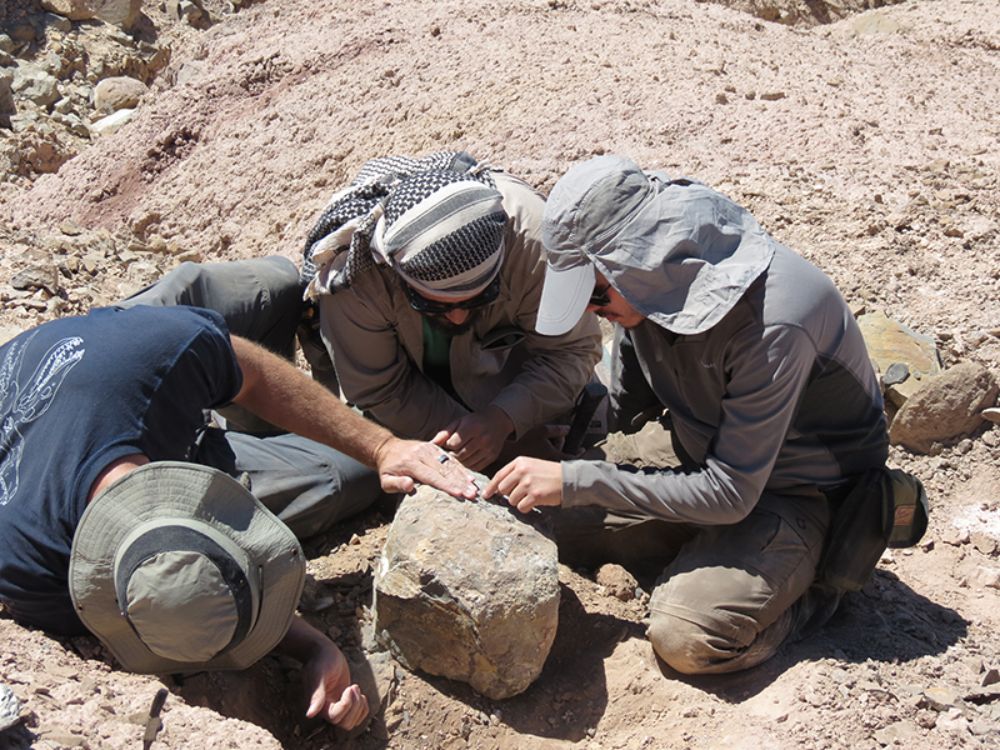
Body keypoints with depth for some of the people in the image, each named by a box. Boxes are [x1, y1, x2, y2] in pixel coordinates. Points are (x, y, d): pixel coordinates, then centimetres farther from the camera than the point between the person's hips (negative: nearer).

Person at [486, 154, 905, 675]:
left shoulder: (771, 322, -34)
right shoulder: (651, 283, -11)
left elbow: (730, 493, -30)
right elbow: (624, 411, 6)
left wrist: (574, 481, -31)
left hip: (804, 493, -7)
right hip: (708, 463, 7)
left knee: (685, 637, -27)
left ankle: (812, 582, -1)